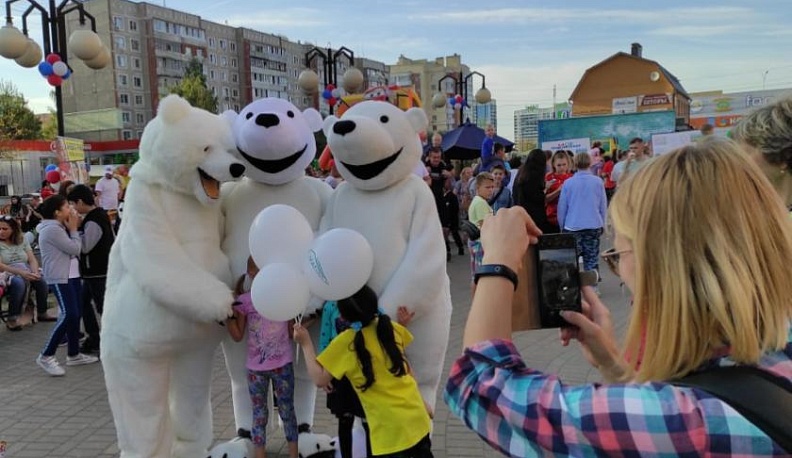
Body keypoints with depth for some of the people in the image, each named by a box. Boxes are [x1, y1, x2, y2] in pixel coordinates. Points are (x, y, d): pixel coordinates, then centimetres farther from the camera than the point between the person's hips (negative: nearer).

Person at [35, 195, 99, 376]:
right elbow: (75, 249, -16)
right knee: (68, 315, -17)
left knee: (75, 314, 11)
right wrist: (73, 229, -5)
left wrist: (72, 229, 8)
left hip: (69, 274, 11)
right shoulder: (52, 229, -16)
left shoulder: (57, 228, 17)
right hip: (58, 277, -11)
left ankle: (73, 354, 19)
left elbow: (72, 248, 14)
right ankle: (46, 356, -9)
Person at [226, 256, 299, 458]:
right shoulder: (244, 301, -5)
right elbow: (238, 336, -2)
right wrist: (229, 313, -13)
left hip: (282, 365, 0)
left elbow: (292, 332, 4)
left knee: (287, 409, 10)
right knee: (259, 412, 10)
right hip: (256, 368, 0)